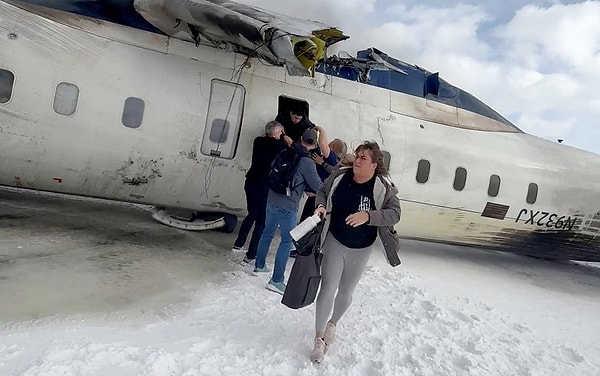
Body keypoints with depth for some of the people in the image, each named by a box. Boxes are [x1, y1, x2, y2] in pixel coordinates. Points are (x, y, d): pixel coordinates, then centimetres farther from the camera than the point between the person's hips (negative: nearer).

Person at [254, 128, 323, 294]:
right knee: (287, 241, 1)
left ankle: (259, 265, 37)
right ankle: (276, 280, 3)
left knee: (267, 233, 21)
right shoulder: (307, 162, -15)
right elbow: (317, 186, -9)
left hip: (272, 200, 7)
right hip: (288, 206, -7)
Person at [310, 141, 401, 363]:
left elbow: (394, 213, -22)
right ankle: (319, 338, 17)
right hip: (334, 242, 0)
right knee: (328, 290, -3)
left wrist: (368, 216, -37)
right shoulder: (340, 176, -11)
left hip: (360, 250, 0)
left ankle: (332, 323, 47)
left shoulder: (383, 187, -17)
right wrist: (321, 206, -15)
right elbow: (322, 191, 5)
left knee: (346, 292, 18)